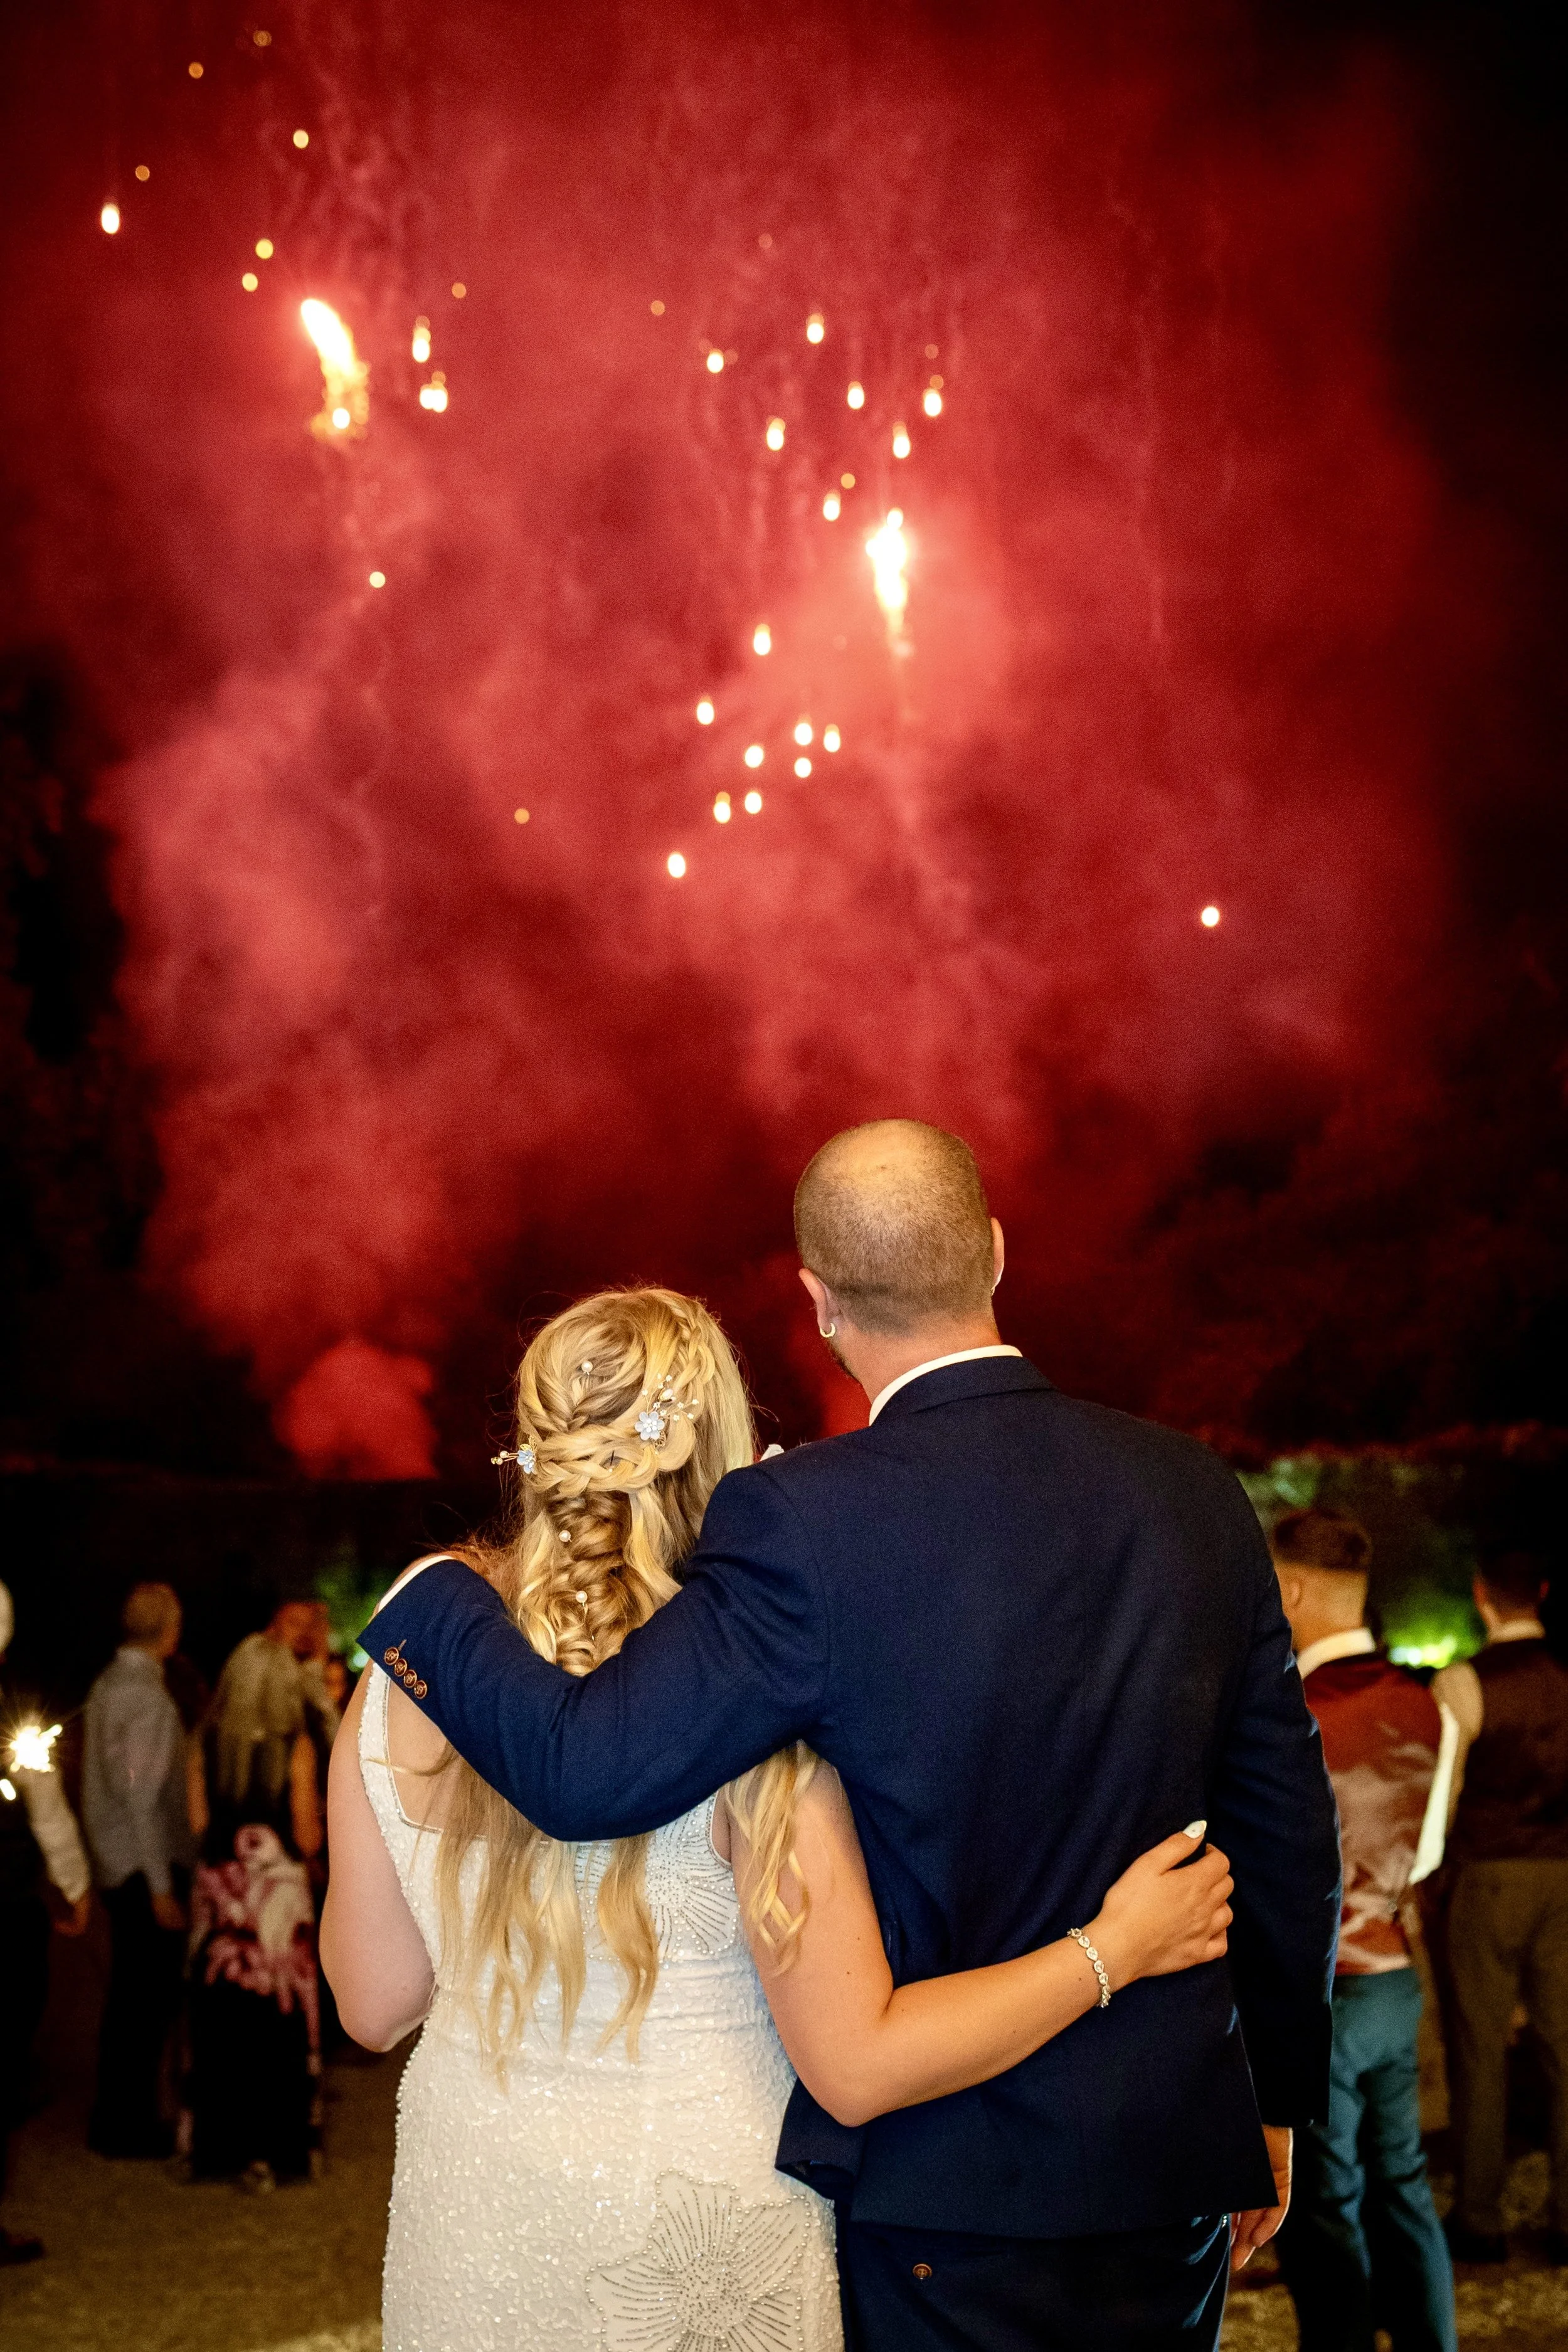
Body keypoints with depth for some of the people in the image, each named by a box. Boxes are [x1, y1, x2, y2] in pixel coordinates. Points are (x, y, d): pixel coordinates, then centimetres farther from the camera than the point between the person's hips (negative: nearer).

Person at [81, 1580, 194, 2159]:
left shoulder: (108, 1684, 9)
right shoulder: (147, 1696, -18)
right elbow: (143, 1795, -20)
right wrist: (162, 1886, -18)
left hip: (116, 1866, 9)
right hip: (145, 1868, -9)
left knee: (128, 1997, 17)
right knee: (150, 2000, 0)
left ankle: (114, 2117, 27)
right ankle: (130, 2124, 6)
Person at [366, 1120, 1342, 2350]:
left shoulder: (805, 1520, -18)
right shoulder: (1196, 1490, -2)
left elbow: (586, 1767, -21)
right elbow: (1287, 1824, 4)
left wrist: (435, 1597, -3)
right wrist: (1278, 2097, 17)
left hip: (949, 2180, -4)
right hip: (1175, 2162, 5)